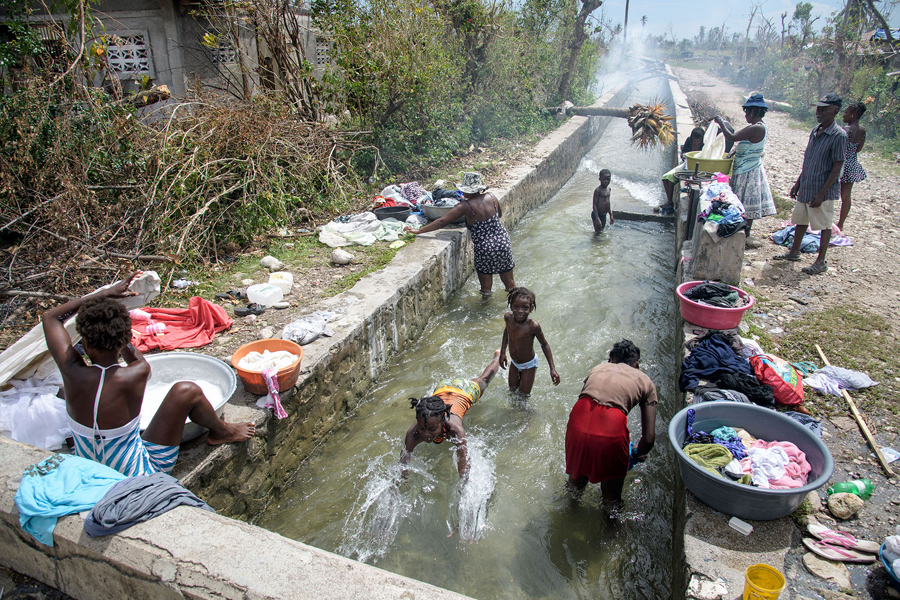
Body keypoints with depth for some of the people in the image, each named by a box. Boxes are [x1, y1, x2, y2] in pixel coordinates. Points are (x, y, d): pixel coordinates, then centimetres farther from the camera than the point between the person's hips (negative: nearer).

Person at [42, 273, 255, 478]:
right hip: (140, 476, -4)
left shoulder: (72, 371, -20)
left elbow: (50, 316, -2)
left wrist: (105, 293, -4)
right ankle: (221, 432, 27)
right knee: (187, 391, -2)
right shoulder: (135, 375, -27)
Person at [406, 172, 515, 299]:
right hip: (503, 243, 4)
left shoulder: (466, 206, -14)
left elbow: (442, 222, -15)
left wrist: (418, 231, -12)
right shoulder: (491, 197, 0)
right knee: (509, 282, 20)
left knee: (485, 287, 13)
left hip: (484, 250, -4)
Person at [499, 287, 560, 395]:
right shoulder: (508, 317, -21)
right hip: (514, 363, 4)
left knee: (524, 394, 10)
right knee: (512, 390, 21)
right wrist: (502, 353, 3)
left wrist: (552, 368, -18)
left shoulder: (533, 326, -34)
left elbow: (544, 344, -17)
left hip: (528, 364, -4)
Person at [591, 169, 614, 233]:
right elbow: (595, 204, -18)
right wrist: (597, 218, -22)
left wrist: (611, 216, 18)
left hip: (604, 215, 7)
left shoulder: (608, 189, 7)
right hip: (597, 215, -7)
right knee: (597, 232, -3)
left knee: (601, 231, 16)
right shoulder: (598, 190, -17)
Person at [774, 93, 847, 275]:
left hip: (823, 191, -7)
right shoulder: (815, 131, 8)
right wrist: (798, 183, 16)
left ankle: (821, 262, 11)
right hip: (806, 188, 7)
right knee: (800, 220, 16)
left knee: (825, 225, 3)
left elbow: (837, 166, -16)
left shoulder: (838, 135, -15)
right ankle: (794, 252, 31)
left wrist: (821, 193, -19)